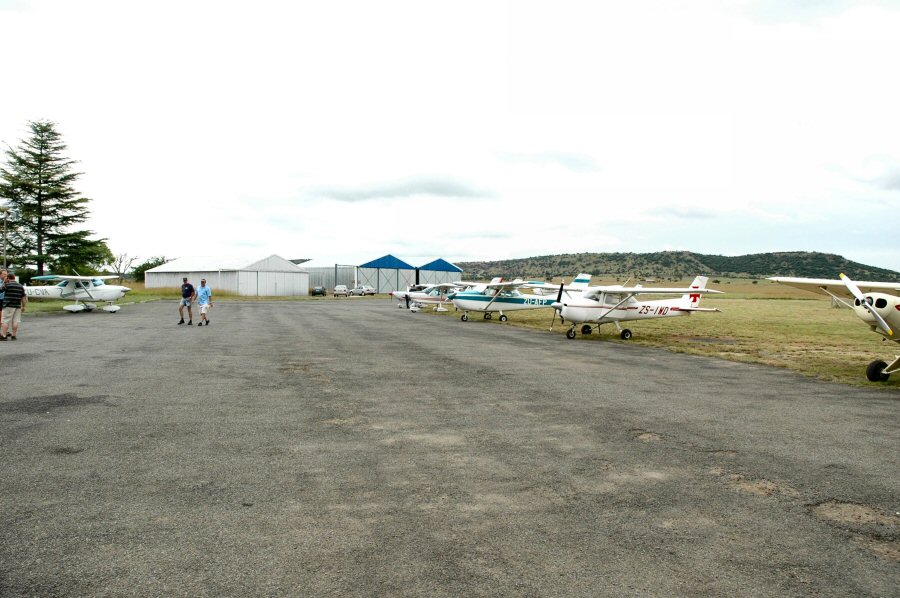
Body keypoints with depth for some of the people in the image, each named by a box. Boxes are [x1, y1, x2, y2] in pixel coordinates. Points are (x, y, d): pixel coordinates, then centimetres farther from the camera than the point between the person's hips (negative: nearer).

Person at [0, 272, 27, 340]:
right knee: (15, 321, 6)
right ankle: (14, 335, 7)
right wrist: (23, 306, 17)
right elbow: (23, 297, 11)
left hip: (8, 306, -5)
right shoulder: (20, 286, 9)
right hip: (18, 306, 5)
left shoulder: (7, 285, -9)